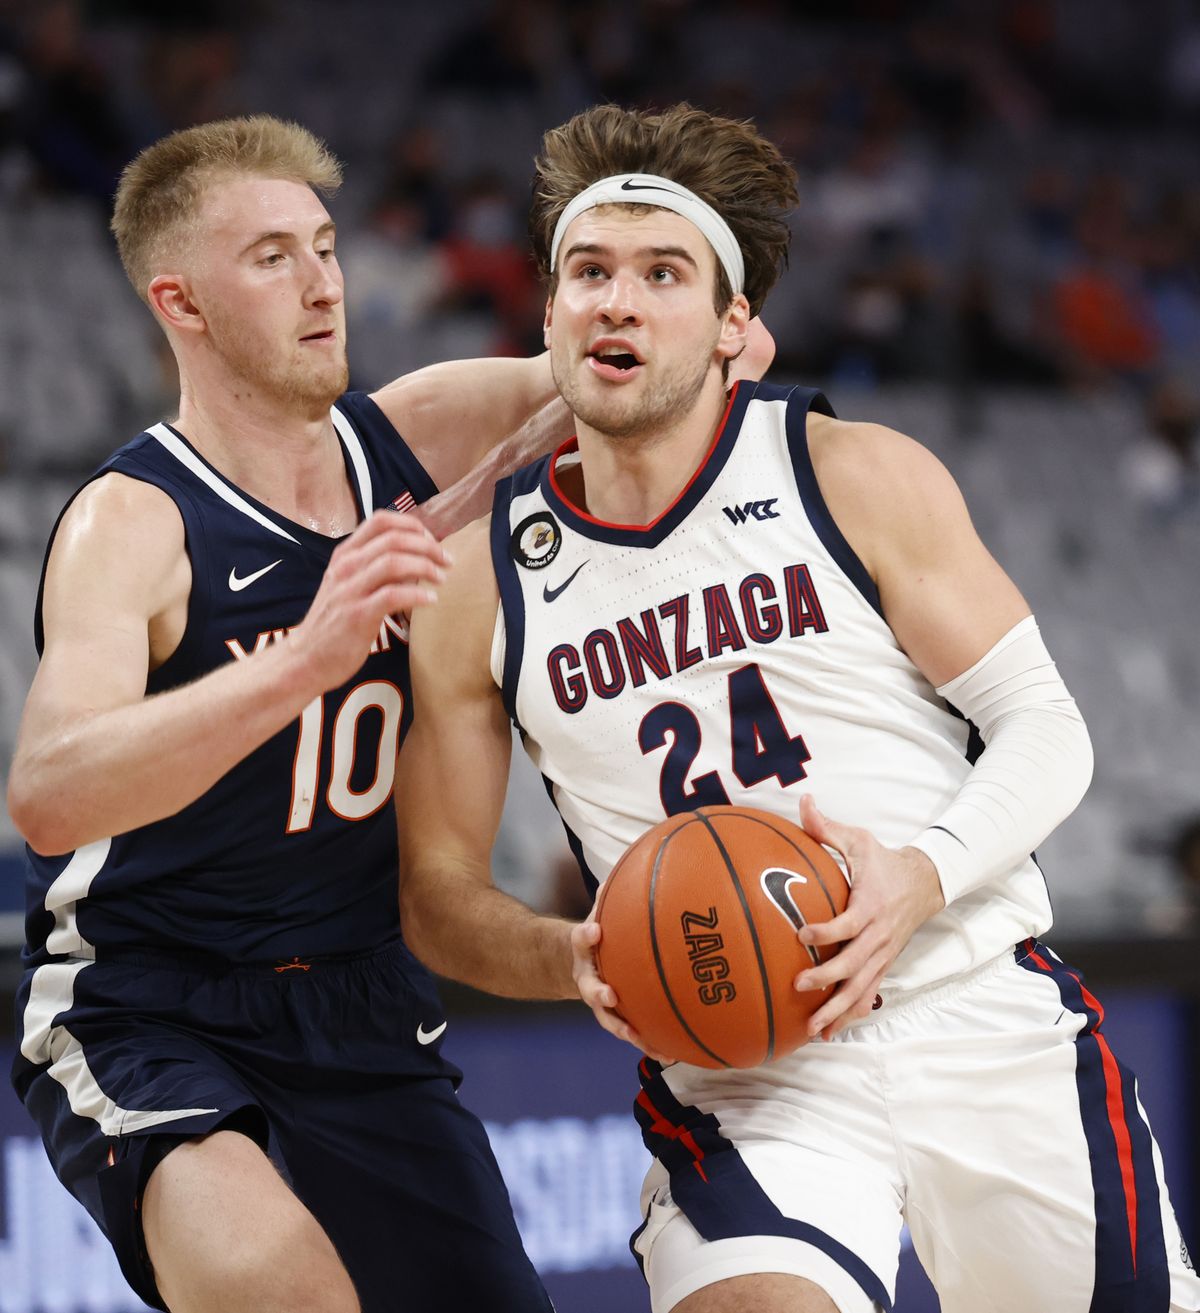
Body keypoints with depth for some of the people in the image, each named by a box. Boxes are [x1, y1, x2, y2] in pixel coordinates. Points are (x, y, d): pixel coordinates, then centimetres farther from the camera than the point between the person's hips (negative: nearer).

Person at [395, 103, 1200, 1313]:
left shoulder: (859, 478, -1)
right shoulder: (477, 584, 2)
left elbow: (1046, 732, 0)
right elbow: (439, 893, 9)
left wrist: (922, 879, -19)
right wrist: (576, 961, -13)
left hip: (981, 1010, 1)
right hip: (734, 1073, -1)